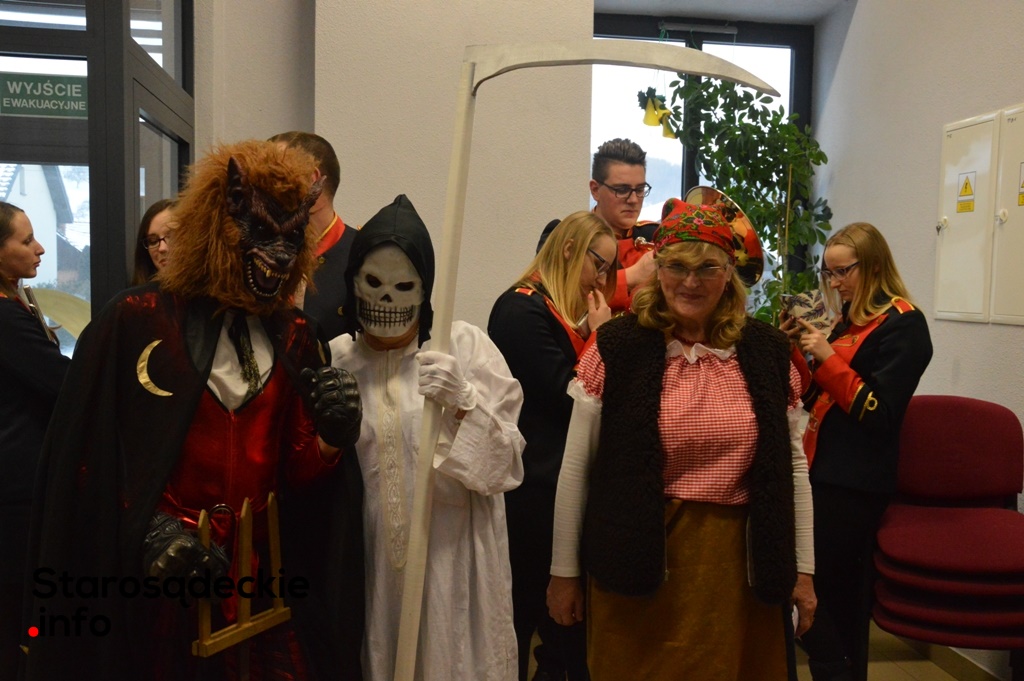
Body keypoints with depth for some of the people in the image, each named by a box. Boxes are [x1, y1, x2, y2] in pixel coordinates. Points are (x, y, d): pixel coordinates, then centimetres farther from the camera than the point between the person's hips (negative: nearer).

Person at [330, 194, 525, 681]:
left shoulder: (465, 345, -5)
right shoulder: (334, 358, 2)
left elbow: (504, 464, -7)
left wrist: (463, 403, -21)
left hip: (452, 557, -2)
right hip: (368, 561, 2)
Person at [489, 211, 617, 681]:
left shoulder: (556, 312, 16)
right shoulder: (522, 310, -15)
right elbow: (568, 396, -18)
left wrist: (588, 334, 2)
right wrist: (597, 334, -9)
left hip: (554, 485, 10)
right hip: (532, 489, -10)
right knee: (524, 612, 4)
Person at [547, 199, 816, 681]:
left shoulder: (766, 351, 2)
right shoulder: (617, 347, -6)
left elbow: (792, 464, 9)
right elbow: (576, 466, -3)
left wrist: (802, 570, 9)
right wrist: (563, 571, -1)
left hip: (738, 564, 3)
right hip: (639, 564, -2)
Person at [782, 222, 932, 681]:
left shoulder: (902, 324, -9)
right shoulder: (851, 319, 14)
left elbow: (878, 413, -17)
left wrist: (827, 357, -19)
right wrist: (796, 350, 3)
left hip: (854, 483, -8)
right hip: (825, 470, 8)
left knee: (809, 587, -7)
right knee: (838, 592, 14)